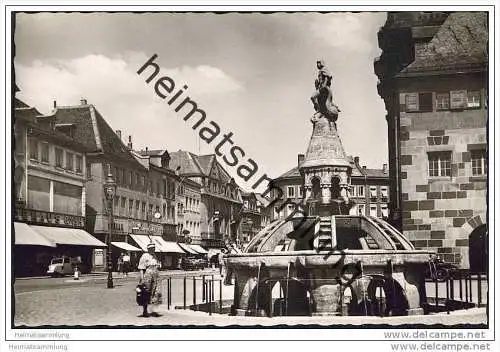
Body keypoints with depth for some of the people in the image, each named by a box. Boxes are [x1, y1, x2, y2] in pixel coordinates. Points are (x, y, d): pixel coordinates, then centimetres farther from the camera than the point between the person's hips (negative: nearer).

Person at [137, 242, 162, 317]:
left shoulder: (155, 257, 18)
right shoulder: (144, 256, -3)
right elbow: (141, 268, -7)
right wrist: (142, 279, -15)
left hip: (156, 277, 6)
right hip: (147, 276, -6)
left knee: (157, 293, -1)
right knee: (146, 294, -1)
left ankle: (153, 311, 6)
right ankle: (144, 311, 7)